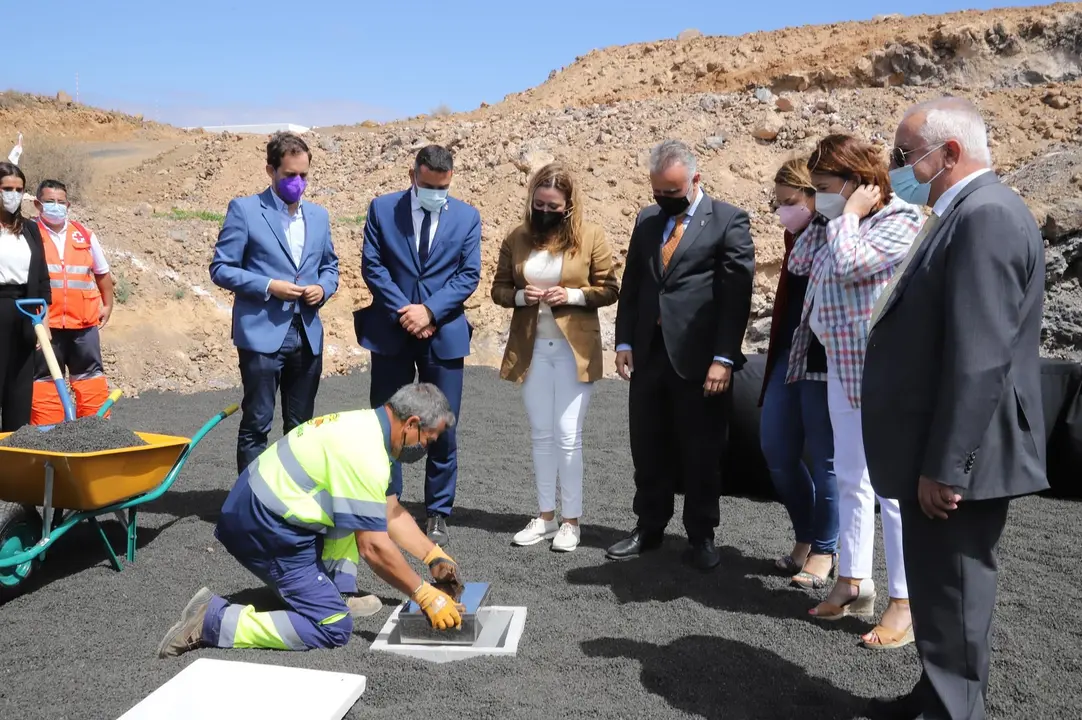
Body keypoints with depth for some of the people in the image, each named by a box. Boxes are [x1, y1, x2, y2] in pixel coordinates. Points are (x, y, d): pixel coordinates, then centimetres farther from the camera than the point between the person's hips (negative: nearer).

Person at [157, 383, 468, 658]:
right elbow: (374, 547, -20)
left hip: (260, 506, 10)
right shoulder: (364, 454, -21)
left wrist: (434, 556, 15)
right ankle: (213, 620, -9)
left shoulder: (367, 425, 9)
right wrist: (425, 594, -11)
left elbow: (391, 513, 18)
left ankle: (337, 593, 15)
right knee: (333, 628, -9)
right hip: (265, 529, -10)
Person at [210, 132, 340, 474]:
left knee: (301, 426, 12)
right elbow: (221, 268, -4)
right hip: (262, 334, -5)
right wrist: (268, 286, -16)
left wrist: (323, 288, -1)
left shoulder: (318, 215, 13)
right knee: (256, 424, 1)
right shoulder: (244, 209, -2)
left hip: (308, 335, 5)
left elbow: (330, 265, 22)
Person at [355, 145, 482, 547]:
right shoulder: (382, 209, 3)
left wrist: (430, 310, -13)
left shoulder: (467, 217, 5)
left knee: (443, 430, 4)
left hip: (444, 333, 0)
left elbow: (469, 275, -1)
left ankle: (438, 514, 17)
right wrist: (404, 312, -11)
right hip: (390, 332, 0)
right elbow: (372, 265, -2)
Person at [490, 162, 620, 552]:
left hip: (574, 349, -3)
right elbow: (499, 289, 9)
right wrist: (521, 296, -12)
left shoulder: (591, 236, -3)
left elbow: (609, 289, -1)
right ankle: (546, 517, 22)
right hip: (531, 349, 4)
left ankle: (571, 521, 10)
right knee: (541, 435, 11)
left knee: (568, 436, -2)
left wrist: (572, 295, -17)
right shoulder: (517, 238, 5)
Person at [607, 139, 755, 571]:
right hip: (649, 354, 5)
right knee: (648, 448, 13)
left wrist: (723, 358, -14)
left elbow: (737, 294, -8)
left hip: (698, 357, -5)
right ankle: (649, 528, 28)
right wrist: (624, 341, 6)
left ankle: (701, 537, 21)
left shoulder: (728, 221, -2)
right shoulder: (646, 221, 14)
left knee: (701, 453, 5)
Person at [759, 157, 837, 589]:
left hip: (826, 363, -8)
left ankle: (824, 550, 22)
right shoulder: (797, 237, 12)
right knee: (776, 451, 11)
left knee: (825, 458, 4)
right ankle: (805, 538, 30)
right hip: (789, 358, 8)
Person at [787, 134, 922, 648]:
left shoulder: (900, 222, -12)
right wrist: (827, 218, 8)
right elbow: (799, 263, 15)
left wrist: (850, 214, -10)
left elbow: (847, 263, -24)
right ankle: (854, 583, 26)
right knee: (850, 479, 14)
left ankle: (905, 603, 4)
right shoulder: (842, 225, 15)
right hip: (841, 366, 9)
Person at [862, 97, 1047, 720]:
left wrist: (945, 466, -23)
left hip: (956, 460, -10)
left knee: (952, 598, 2)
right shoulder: (967, 214, 14)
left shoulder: (986, 216, -19)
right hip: (939, 455, 10)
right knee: (936, 590, 22)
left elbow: (979, 359, -25)